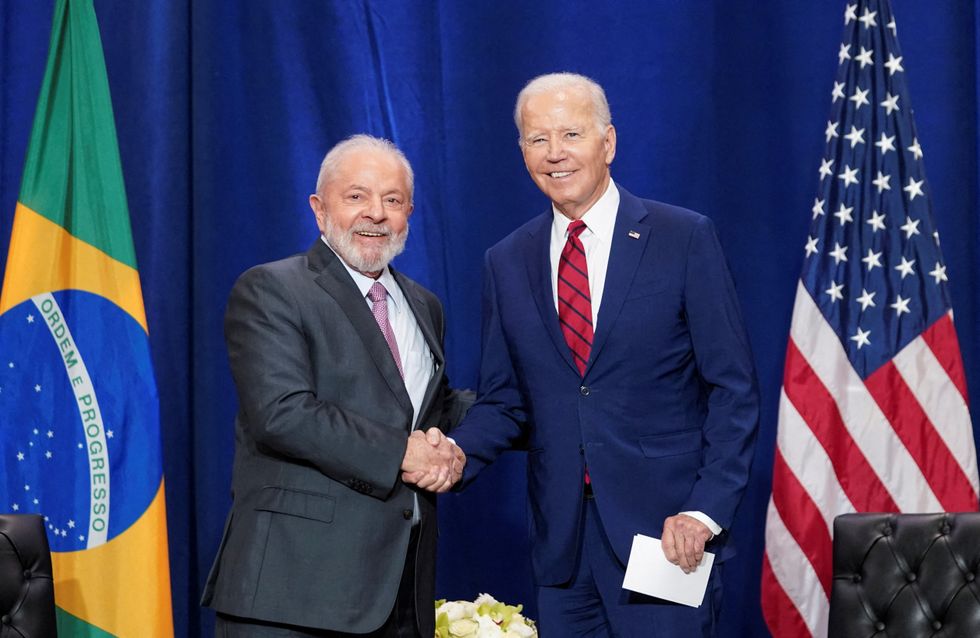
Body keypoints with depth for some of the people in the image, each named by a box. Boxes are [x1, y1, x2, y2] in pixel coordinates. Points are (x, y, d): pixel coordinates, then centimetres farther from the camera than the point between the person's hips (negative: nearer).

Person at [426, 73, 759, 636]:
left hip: (665, 528, -3)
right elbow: (505, 400, 12)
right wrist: (457, 453, -8)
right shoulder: (507, 263, 9)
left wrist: (706, 511, -12)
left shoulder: (685, 239, -2)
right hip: (562, 537, 4)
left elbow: (733, 389, -4)